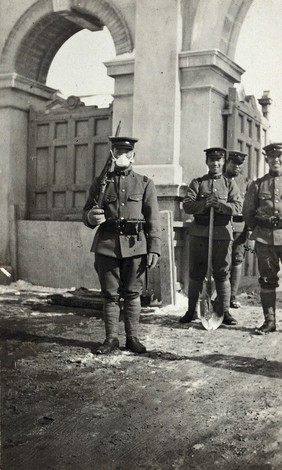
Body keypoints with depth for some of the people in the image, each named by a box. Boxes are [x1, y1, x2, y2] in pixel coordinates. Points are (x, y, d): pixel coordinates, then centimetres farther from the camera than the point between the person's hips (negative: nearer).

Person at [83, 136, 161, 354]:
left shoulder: (145, 183, 7)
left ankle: (133, 337, 16)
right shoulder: (100, 182, 11)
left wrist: (154, 249, -5)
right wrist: (91, 217, -12)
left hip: (135, 245, -1)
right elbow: (86, 211, 13)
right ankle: (111, 338, 15)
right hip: (107, 245, 1)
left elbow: (153, 219, 3)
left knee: (133, 294, 5)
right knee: (110, 294, 6)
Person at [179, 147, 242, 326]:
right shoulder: (197, 182, 10)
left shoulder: (230, 184, 11)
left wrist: (220, 204, -19)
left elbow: (238, 207, -3)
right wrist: (205, 204, -18)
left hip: (222, 232, 0)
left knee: (222, 273, 2)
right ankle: (192, 310, 15)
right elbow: (187, 205, -3)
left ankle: (225, 311, 11)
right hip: (199, 232, 0)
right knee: (196, 272, 5)